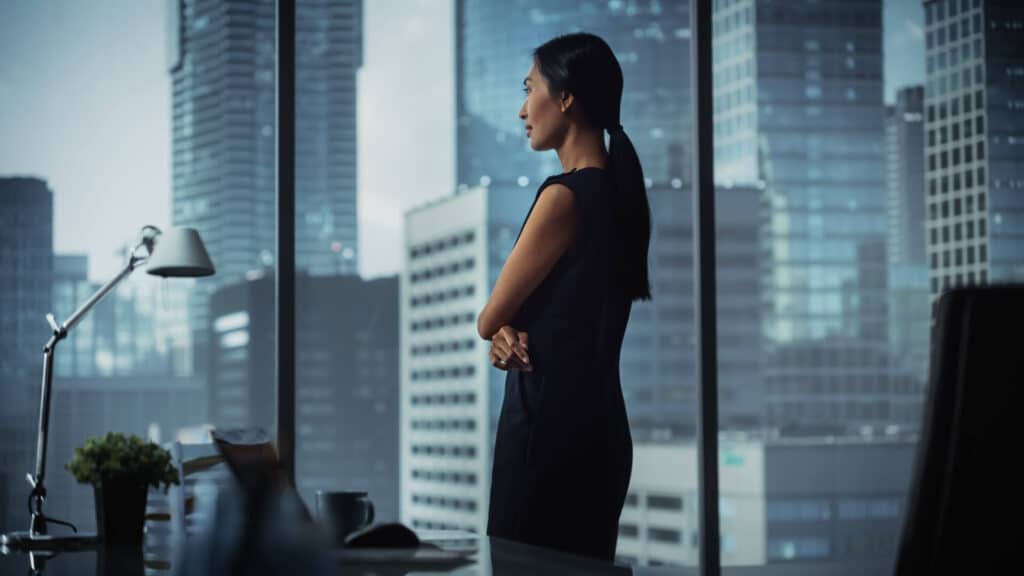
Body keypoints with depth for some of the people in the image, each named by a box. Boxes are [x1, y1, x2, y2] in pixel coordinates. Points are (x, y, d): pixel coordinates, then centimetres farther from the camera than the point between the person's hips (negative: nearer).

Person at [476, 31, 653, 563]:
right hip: (597, 424, 9)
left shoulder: (566, 196, -16)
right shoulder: (617, 191, 11)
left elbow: (488, 319, -10)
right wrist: (507, 336, -5)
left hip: (549, 425, -9)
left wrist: (499, 331, 12)